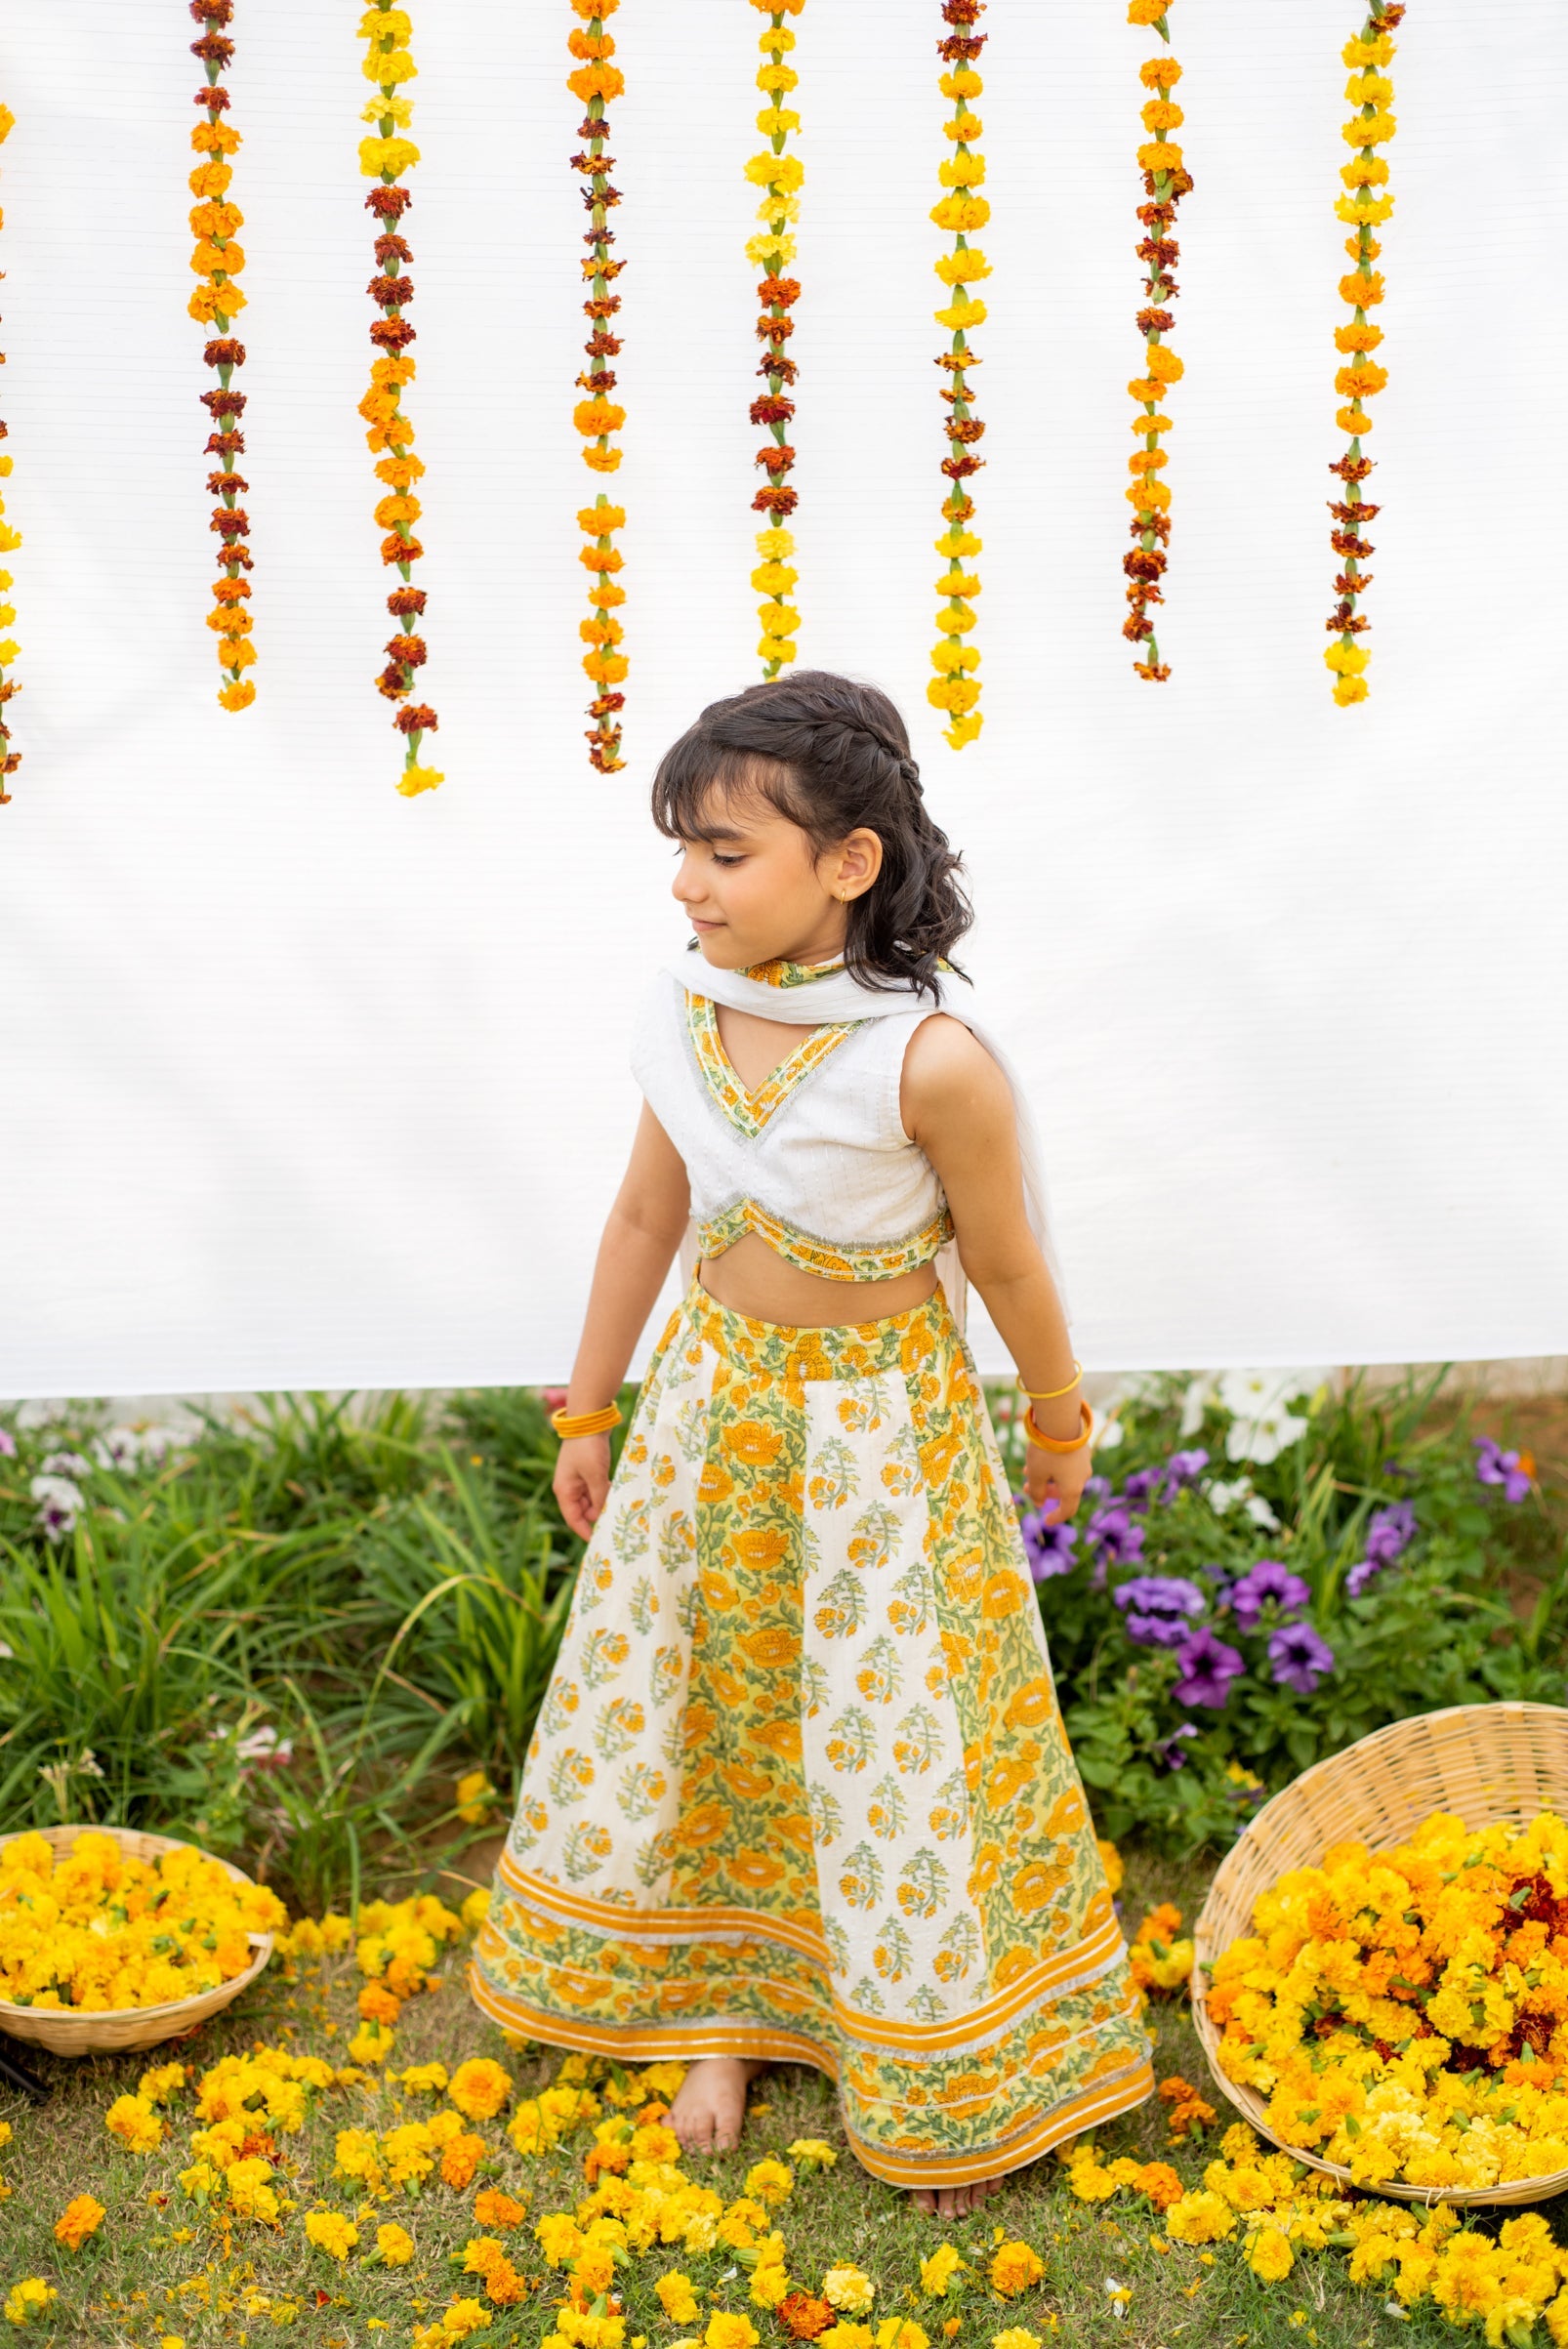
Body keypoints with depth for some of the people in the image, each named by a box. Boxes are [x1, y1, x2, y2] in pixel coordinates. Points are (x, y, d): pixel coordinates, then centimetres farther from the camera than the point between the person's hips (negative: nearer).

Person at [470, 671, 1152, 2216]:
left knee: (895, 1731, 9)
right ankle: (727, 1997, 42)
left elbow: (1008, 1265, -13)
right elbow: (646, 1215, 3)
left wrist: (1060, 1424, 2)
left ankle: (952, 2080, 32)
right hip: (717, 1397, 5)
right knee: (706, 1687, 17)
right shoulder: (691, 1015, -11)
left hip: (880, 1431, -5)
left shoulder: (931, 1061, -27)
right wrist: (588, 1412, 10)